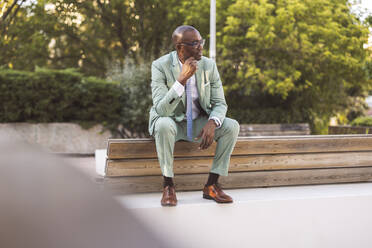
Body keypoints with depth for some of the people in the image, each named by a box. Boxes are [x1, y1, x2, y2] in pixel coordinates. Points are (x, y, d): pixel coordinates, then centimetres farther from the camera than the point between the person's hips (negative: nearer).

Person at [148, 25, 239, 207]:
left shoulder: (209, 65, -8)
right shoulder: (160, 66, -19)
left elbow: (219, 103, -5)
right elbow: (161, 110, -28)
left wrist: (211, 123, -28)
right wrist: (182, 79, -39)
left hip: (199, 123, 4)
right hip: (171, 121, -4)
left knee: (232, 126, -20)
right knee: (164, 125, -38)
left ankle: (212, 185, -11)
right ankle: (168, 185, -21)